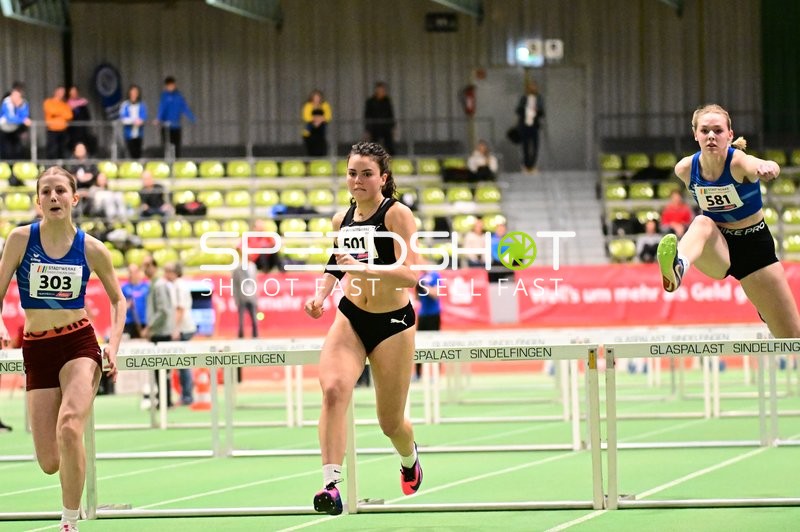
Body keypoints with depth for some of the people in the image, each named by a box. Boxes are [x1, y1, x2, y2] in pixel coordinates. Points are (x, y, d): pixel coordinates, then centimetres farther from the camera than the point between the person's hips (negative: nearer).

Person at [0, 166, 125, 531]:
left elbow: (117, 299, 11)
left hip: (79, 344, -1)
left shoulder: (91, 249, -1)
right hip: (36, 350, 1)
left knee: (69, 429, -29)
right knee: (50, 463, -3)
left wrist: (114, 345, -2)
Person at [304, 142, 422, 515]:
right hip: (350, 319, 3)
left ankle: (409, 460, 46)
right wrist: (320, 295, 5)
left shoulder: (397, 215, -13)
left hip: (393, 323, -3)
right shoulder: (341, 219, 4)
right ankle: (331, 484, -35)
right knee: (333, 389, -27)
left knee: (390, 423, 8)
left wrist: (363, 268, -35)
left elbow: (410, 275, -24)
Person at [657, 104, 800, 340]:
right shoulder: (685, 169, -12)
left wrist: (768, 168, -72)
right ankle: (677, 268, -69)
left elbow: (769, 168, -50)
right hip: (717, 249, 1)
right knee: (701, 223, -37)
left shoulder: (739, 162, -25)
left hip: (754, 247, -1)